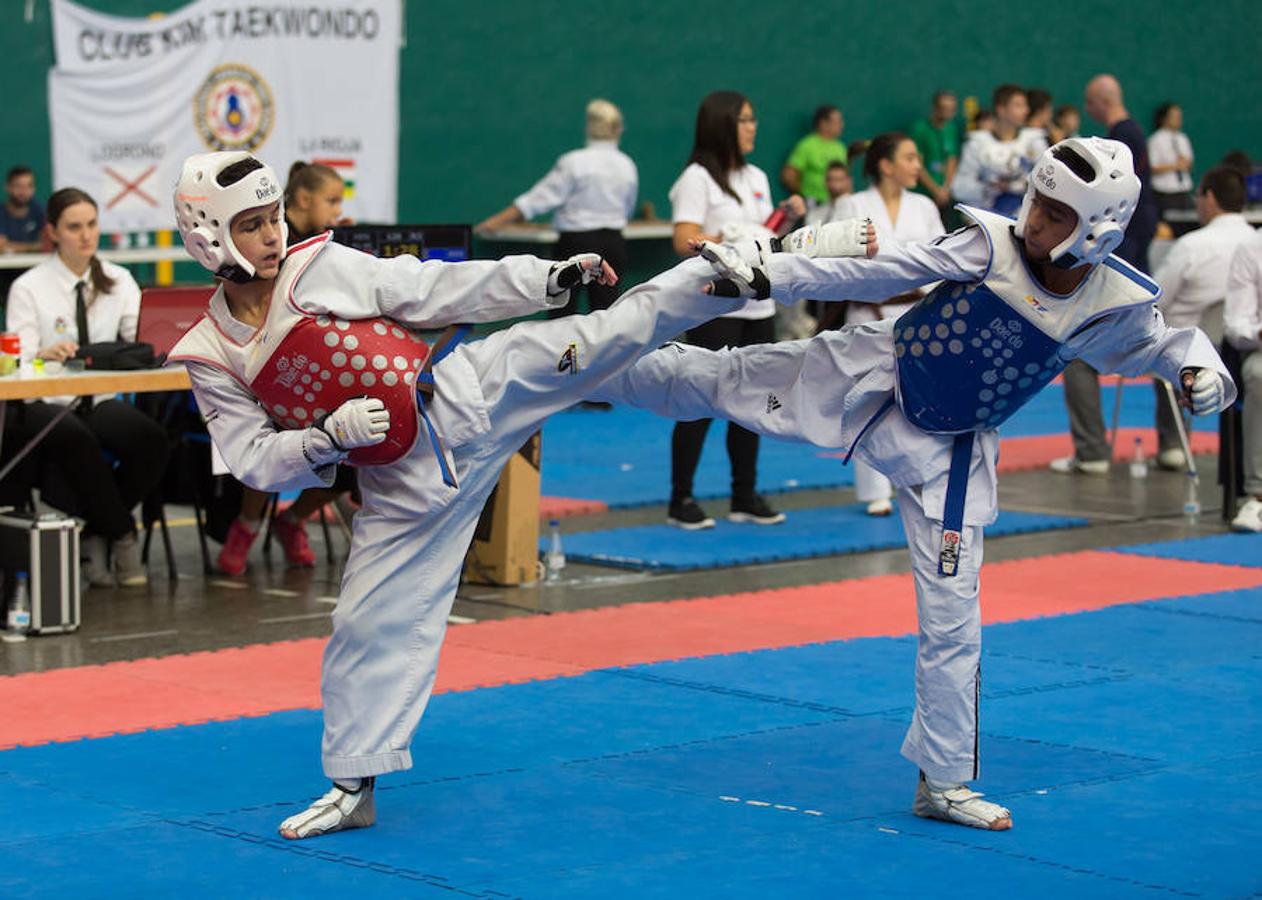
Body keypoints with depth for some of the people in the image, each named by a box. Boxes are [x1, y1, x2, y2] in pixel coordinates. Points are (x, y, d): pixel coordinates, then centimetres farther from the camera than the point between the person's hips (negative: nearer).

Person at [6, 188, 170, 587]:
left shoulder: (118, 281, 9)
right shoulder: (29, 288, -2)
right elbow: (19, 362, -11)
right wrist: (46, 355, -34)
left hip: (101, 402, 3)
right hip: (46, 405, -3)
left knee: (152, 441, -28)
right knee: (78, 440, -38)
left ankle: (94, 536, -8)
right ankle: (121, 539, -19)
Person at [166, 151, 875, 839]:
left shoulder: (320, 267, -6)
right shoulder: (212, 358, -2)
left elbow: (431, 291, -2)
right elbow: (257, 461, -2)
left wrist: (546, 279, -5)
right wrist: (327, 437, -20)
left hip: (463, 394, -1)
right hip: (405, 483, 1)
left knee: (614, 331, -13)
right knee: (370, 626, 5)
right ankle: (354, 786, 20)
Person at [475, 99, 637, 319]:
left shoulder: (574, 162, -11)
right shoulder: (628, 165, 3)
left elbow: (541, 197, -10)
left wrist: (498, 220, -4)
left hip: (576, 243, -4)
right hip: (614, 243, 4)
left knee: (561, 310, 2)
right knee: (605, 310, 4)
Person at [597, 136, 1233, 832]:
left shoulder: (1115, 307, -16)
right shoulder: (993, 247, -20)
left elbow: (1157, 345, 5)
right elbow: (876, 274, -15)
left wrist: (1201, 368, -17)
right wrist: (769, 277, -20)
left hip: (946, 454, 1)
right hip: (870, 378, -1)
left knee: (951, 616, 3)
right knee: (720, 379, 2)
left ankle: (943, 783, 17)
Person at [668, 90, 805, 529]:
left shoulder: (756, 178, 14)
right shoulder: (698, 179, -8)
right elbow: (685, 242, -17)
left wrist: (787, 218, 3)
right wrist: (732, 240, -25)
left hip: (757, 306, 7)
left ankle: (745, 497, 19)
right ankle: (681, 501, 1)